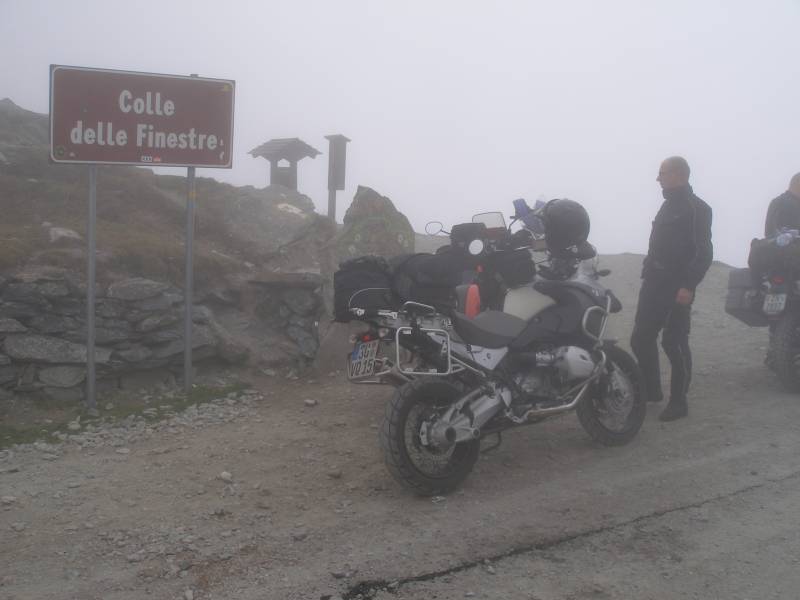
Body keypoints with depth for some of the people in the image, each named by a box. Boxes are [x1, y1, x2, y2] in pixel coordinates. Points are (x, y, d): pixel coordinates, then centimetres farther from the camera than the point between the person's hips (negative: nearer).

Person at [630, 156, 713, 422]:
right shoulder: (669, 205, 16)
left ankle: (678, 402, 8)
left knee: (674, 343, -3)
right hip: (655, 282, 8)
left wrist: (689, 287, -23)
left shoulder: (697, 209, -10)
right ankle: (651, 389, 25)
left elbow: (704, 253, -17)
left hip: (677, 287, -8)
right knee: (640, 338, 9)